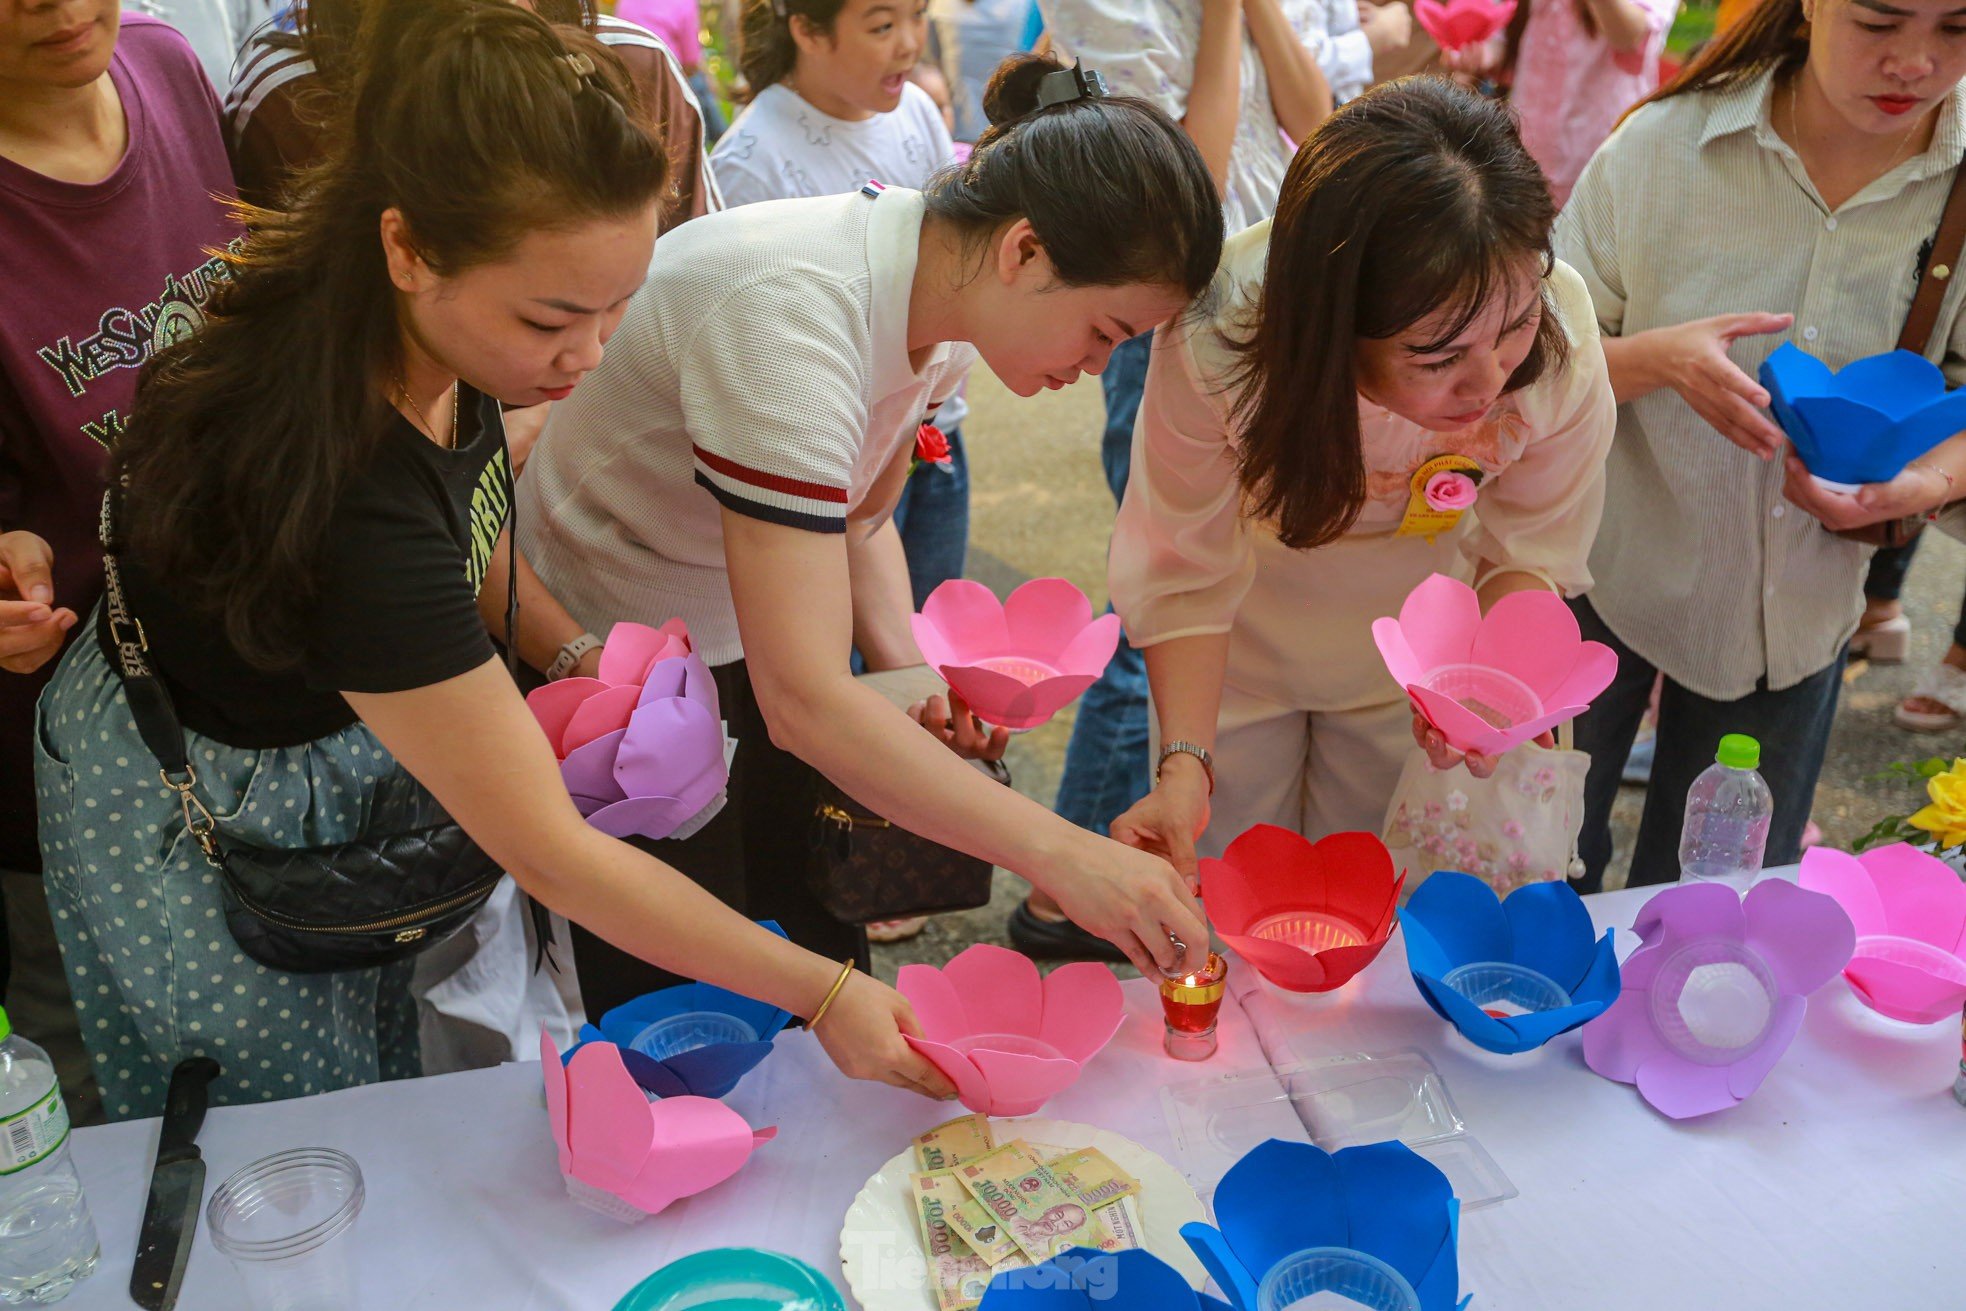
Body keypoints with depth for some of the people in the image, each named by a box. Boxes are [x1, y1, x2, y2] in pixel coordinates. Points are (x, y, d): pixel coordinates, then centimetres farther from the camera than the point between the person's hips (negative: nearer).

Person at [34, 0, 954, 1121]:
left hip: (352, 730, 7)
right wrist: (825, 995, -27)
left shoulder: (426, 335, -19)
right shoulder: (346, 496, -42)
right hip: (204, 826, -7)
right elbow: (549, 854, -33)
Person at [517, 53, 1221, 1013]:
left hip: (738, 645, 7)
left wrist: (908, 669, -11)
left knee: (822, 954, 11)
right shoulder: (792, 314, -34)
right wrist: (1062, 856, -38)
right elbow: (803, 700, -38)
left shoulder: (942, 291, -8)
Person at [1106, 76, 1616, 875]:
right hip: (1242, 643, -1)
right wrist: (1184, 762, -37)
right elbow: (1185, 574, -24)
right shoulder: (1218, 337, -36)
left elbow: (1533, 550, -15)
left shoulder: (1561, 336, -30)